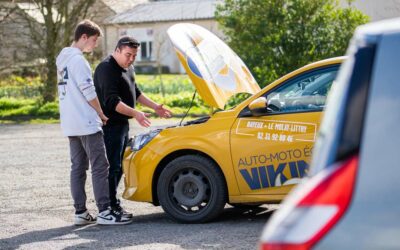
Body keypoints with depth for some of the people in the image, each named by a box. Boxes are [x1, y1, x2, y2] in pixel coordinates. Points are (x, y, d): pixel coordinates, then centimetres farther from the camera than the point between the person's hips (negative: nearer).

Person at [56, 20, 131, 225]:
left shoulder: (63, 59, 18)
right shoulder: (78, 59, -13)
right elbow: (88, 91, -17)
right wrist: (101, 114, -4)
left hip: (70, 124, 10)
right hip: (87, 123, -10)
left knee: (78, 167, 9)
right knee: (100, 166, -8)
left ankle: (80, 212, 9)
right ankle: (104, 212, -11)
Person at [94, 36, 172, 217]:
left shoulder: (128, 68, 16)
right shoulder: (106, 69, -16)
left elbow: (135, 92, 30)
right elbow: (112, 101, -25)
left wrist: (154, 106, 24)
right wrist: (135, 113, -33)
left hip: (122, 124, 10)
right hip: (111, 126, -10)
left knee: (118, 167, 14)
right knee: (112, 167, -8)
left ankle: (113, 204, 21)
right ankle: (112, 206, -5)